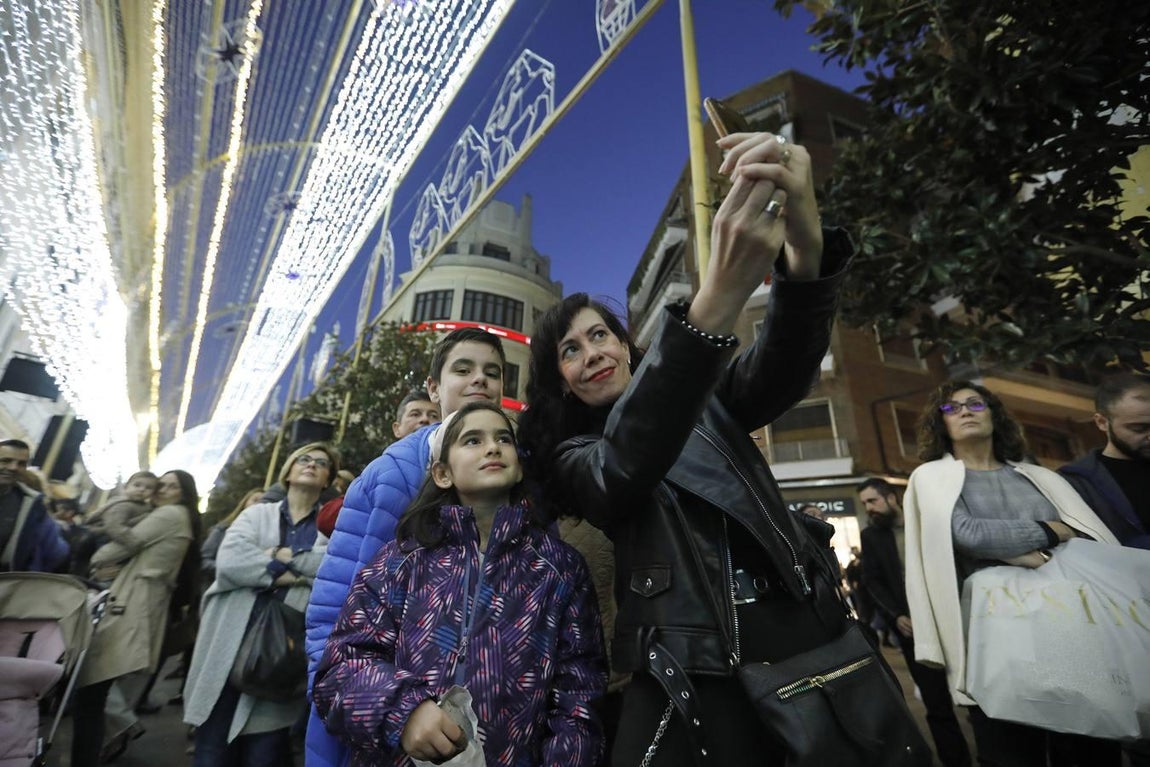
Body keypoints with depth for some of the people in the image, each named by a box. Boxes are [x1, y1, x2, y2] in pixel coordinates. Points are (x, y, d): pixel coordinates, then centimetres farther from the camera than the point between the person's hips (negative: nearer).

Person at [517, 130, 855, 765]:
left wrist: (805, 245, -33)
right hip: (690, 676, -2)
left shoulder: (705, 403, 9)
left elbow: (781, 374, -12)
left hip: (807, 636, 3)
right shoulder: (570, 455, 0)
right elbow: (622, 473, -23)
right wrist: (716, 300, -35)